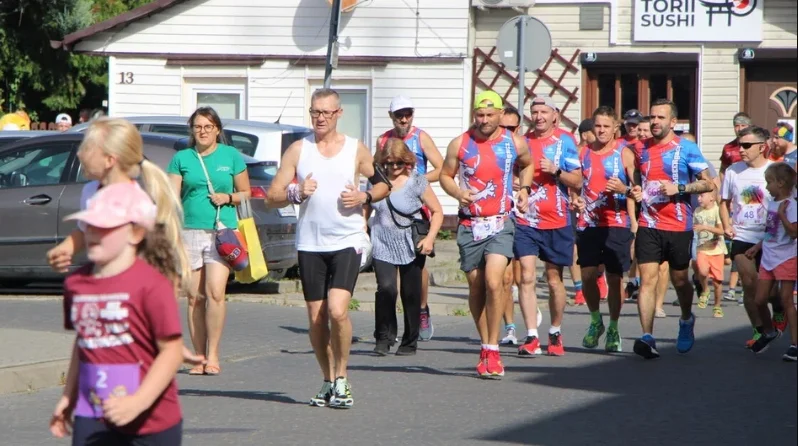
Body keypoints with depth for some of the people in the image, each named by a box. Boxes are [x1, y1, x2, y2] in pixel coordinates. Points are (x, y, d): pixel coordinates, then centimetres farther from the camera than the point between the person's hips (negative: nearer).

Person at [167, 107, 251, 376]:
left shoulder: (231, 156, 9)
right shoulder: (181, 159, 10)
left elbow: (246, 193, 15)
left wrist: (228, 198, -6)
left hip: (222, 232, -1)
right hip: (189, 231, 1)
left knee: (215, 293, -15)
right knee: (195, 297, 1)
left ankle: (213, 354, -6)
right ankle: (199, 356, 8)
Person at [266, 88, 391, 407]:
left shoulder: (356, 150, 5)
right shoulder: (298, 150, 5)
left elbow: (383, 184, 17)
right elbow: (272, 197, 4)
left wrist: (365, 197, -4)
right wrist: (296, 192, -16)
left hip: (347, 241, -2)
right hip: (310, 245, 2)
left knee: (337, 310, -19)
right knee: (316, 318, 4)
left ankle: (341, 378, -5)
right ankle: (328, 381, 19)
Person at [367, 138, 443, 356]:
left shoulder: (417, 182, -5)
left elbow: (437, 211, 2)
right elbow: (365, 211, 15)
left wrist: (430, 238, -11)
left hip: (412, 248, 0)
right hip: (383, 247, 1)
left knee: (411, 294, 5)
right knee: (386, 288, -18)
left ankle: (410, 342, 20)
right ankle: (384, 337, -7)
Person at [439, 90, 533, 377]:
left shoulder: (515, 143, 2)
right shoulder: (460, 144, 0)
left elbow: (528, 164, 23)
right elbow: (445, 175, 9)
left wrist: (524, 188, 7)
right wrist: (457, 192, -11)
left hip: (501, 224, -2)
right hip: (469, 224, 2)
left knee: (493, 281, -19)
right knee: (476, 288, 7)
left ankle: (492, 349, -13)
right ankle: (485, 346, 23)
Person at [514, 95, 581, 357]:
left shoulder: (564, 143, 1)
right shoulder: (522, 142, 9)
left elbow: (577, 181, -1)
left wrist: (556, 170, -17)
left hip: (556, 221, -1)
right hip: (525, 220, 1)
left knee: (554, 280, 8)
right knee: (527, 277, -11)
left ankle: (555, 333, 25)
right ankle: (531, 338, -12)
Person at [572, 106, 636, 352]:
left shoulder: (624, 153, 1)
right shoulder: (583, 153, 10)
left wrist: (625, 189, -19)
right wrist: (575, 200, -1)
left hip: (617, 224, -3)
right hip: (588, 223, 3)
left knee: (614, 277, 0)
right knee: (588, 274, -3)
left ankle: (613, 329, 12)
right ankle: (595, 321, 20)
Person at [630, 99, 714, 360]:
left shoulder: (686, 148, -3)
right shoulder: (642, 149, 10)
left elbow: (708, 183, -3)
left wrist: (679, 188, -16)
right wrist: (636, 192, 4)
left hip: (679, 227, -3)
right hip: (648, 225, 3)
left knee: (680, 280, 11)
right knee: (647, 279, -11)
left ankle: (686, 321, 40)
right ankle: (647, 337, -16)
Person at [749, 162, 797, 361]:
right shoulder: (772, 203, 12)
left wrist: (782, 214, -28)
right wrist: (757, 247, 23)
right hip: (768, 258, 8)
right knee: (759, 300, 8)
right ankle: (769, 332, 31)